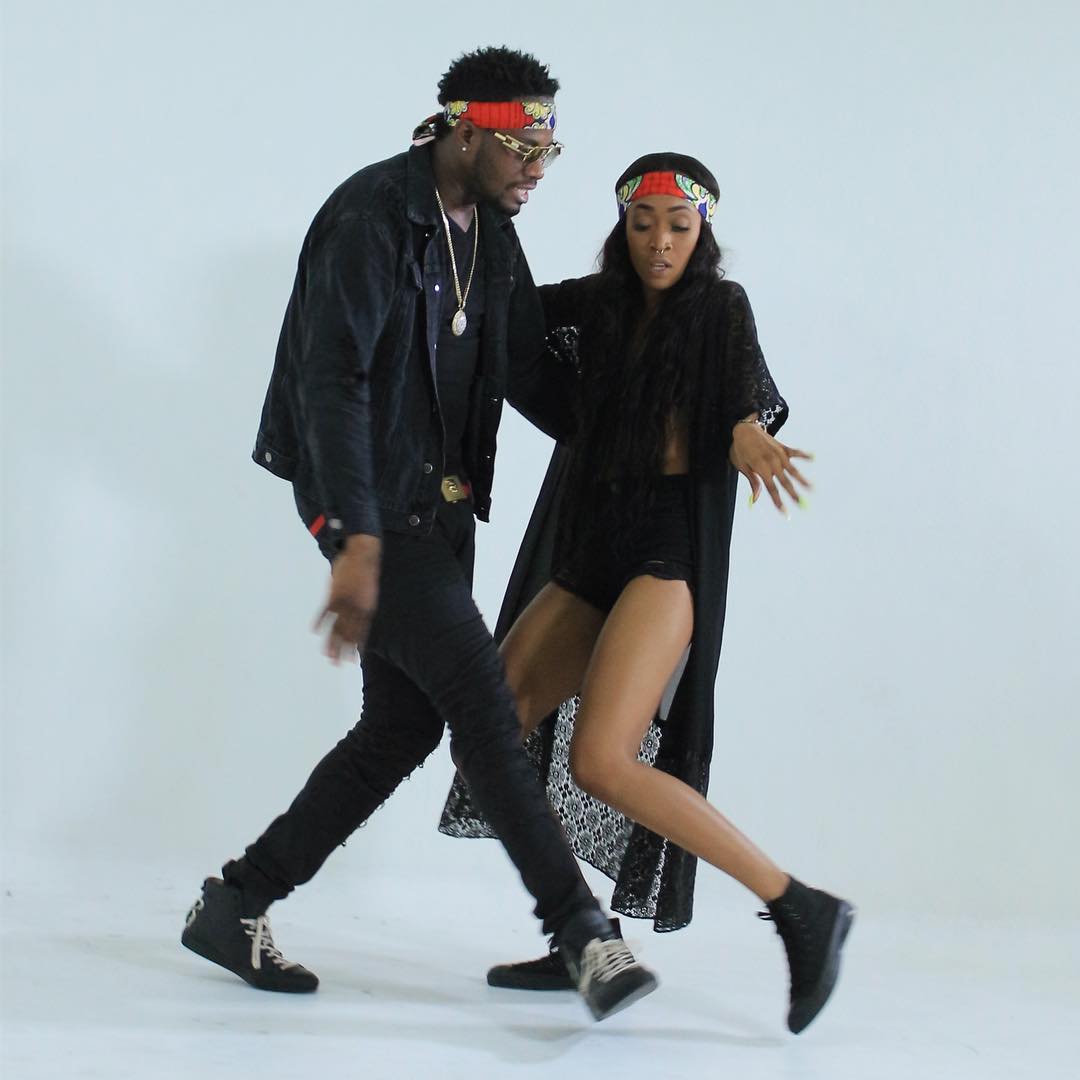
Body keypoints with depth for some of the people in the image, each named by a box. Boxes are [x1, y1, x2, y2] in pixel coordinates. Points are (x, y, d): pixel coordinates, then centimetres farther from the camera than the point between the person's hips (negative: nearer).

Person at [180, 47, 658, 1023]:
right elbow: (331, 383, -24)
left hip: (437, 504, 9)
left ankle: (235, 906, 16)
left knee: (406, 722, 6)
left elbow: (529, 376, 17)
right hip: (369, 502, -9)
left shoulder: (491, 233, 9)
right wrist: (357, 543, -31)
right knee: (479, 697, -12)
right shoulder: (373, 215, -17)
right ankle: (582, 931, -8)